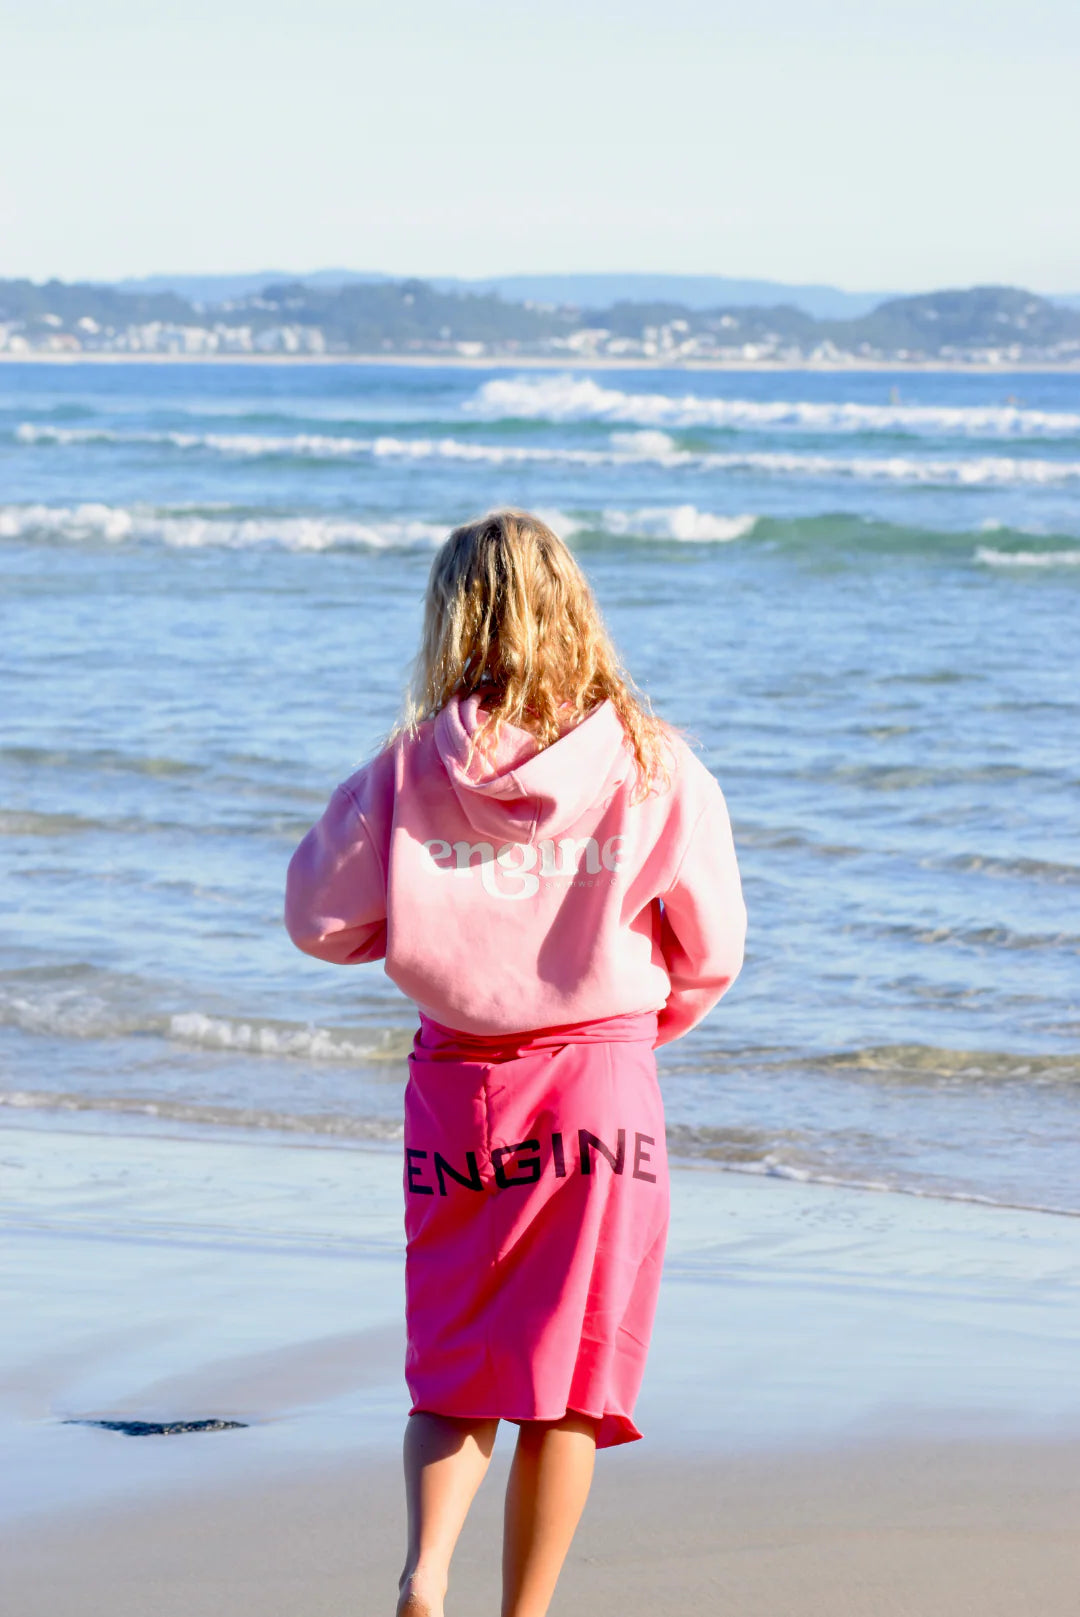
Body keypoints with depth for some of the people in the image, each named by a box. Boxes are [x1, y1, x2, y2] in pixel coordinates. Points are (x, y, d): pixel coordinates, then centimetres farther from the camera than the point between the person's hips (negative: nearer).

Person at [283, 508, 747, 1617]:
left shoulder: (415, 767, -8)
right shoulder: (655, 766, -7)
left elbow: (321, 919, -3)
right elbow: (710, 952, 0)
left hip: (458, 1085, 1)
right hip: (604, 1083, -1)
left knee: (450, 1367, 13)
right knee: (566, 1377, 9)